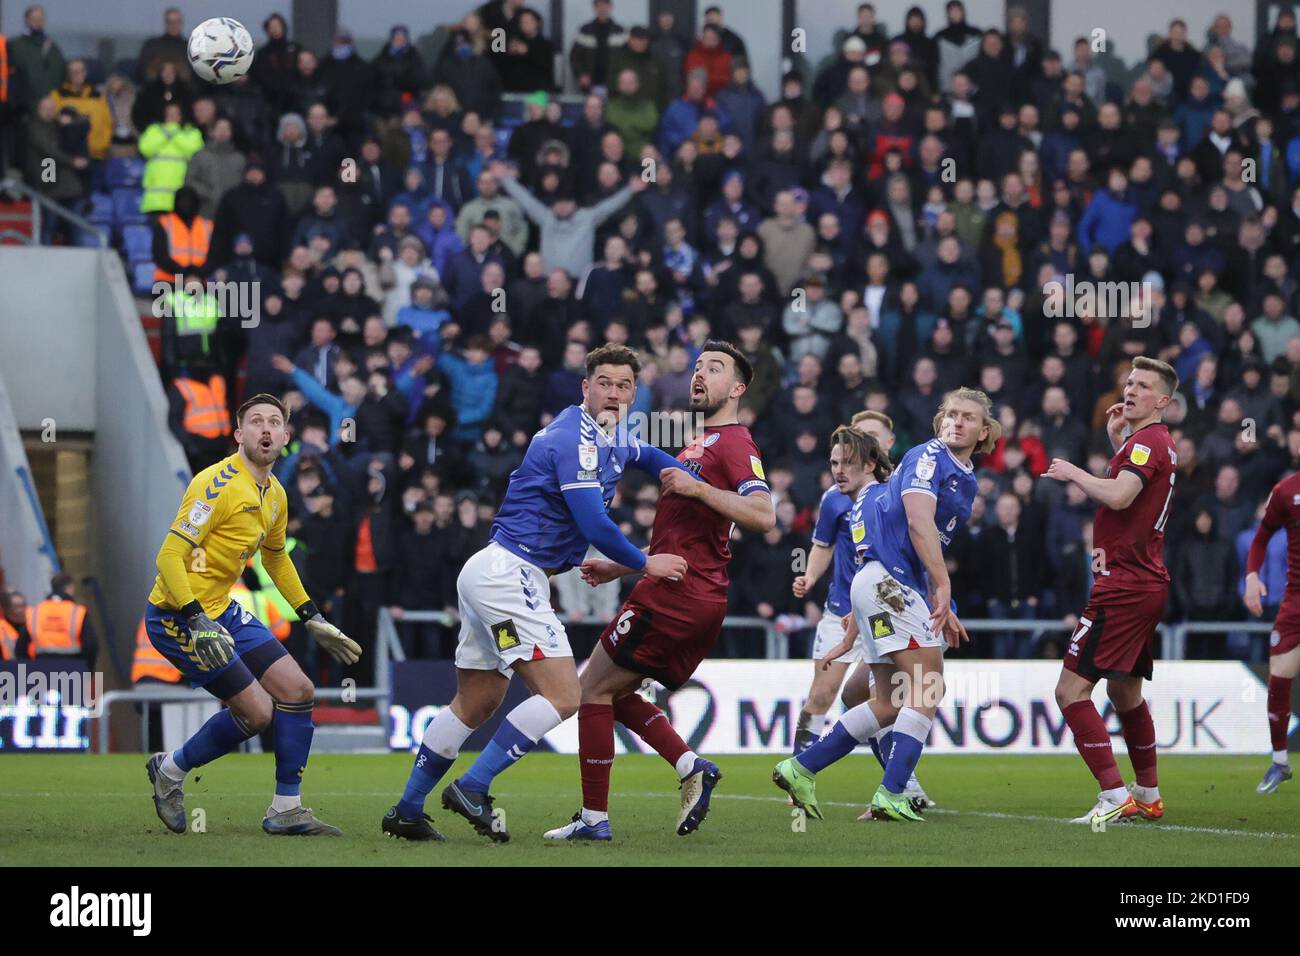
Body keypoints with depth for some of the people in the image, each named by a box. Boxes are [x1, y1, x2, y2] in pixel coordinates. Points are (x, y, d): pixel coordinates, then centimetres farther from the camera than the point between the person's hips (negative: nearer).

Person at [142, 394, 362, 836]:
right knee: (257, 710, -11)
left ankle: (286, 810, 10)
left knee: (298, 691, 2)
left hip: (222, 611, 9)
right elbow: (170, 555, -23)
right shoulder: (218, 484, -19)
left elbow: (276, 558, 28)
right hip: (178, 616, -9)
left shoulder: (275, 496, 9)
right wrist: (198, 622, -31)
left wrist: (313, 619, 24)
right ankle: (171, 770, 12)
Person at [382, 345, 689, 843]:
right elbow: (594, 524, -22)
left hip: (491, 575, 10)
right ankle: (472, 788, -15)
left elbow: (648, 455, 40)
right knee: (562, 695, -15)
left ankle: (407, 811, 17)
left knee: (476, 705, 14)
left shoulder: (609, 439, 16)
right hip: (510, 573, -10)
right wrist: (645, 563, -7)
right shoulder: (575, 438, -16)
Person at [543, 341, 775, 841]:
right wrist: (618, 566, 28)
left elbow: (763, 516, -23)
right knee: (613, 693, 15)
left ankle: (594, 816, -1)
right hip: (698, 600, 10)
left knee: (593, 689, -3)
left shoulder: (733, 442, -9)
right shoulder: (701, 444, 23)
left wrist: (698, 488, -25)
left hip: (675, 595, -10)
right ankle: (691, 767, 3)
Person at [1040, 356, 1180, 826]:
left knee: (1072, 690, -12)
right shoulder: (1161, 443, 17)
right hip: (1150, 584, 10)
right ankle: (1148, 795, 29)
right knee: (1125, 691, 22)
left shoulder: (1147, 441, -14)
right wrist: (1116, 439, 22)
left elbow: (1118, 496, -29)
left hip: (1124, 584, -10)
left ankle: (1115, 797, -18)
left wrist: (1072, 472, -13)